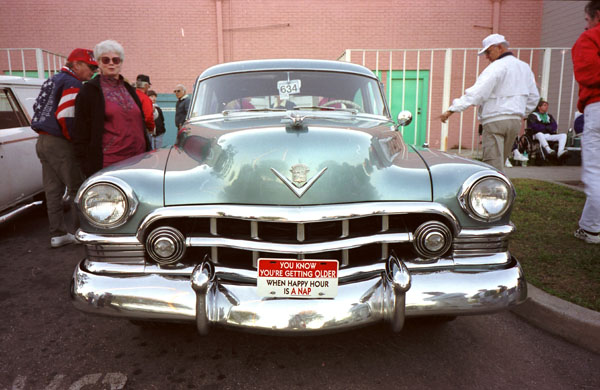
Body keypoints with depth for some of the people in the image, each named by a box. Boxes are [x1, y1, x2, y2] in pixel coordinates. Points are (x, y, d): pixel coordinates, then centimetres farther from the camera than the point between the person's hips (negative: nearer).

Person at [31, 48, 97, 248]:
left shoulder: (53, 80, 19)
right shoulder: (72, 83, -11)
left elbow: (40, 109, 21)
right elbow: (65, 117, -22)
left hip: (43, 140, 10)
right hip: (59, 144, -9)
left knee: (53, 190, 10)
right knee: (77, 188, -2)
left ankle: (57, 234, 16)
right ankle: (76, 230, 2)